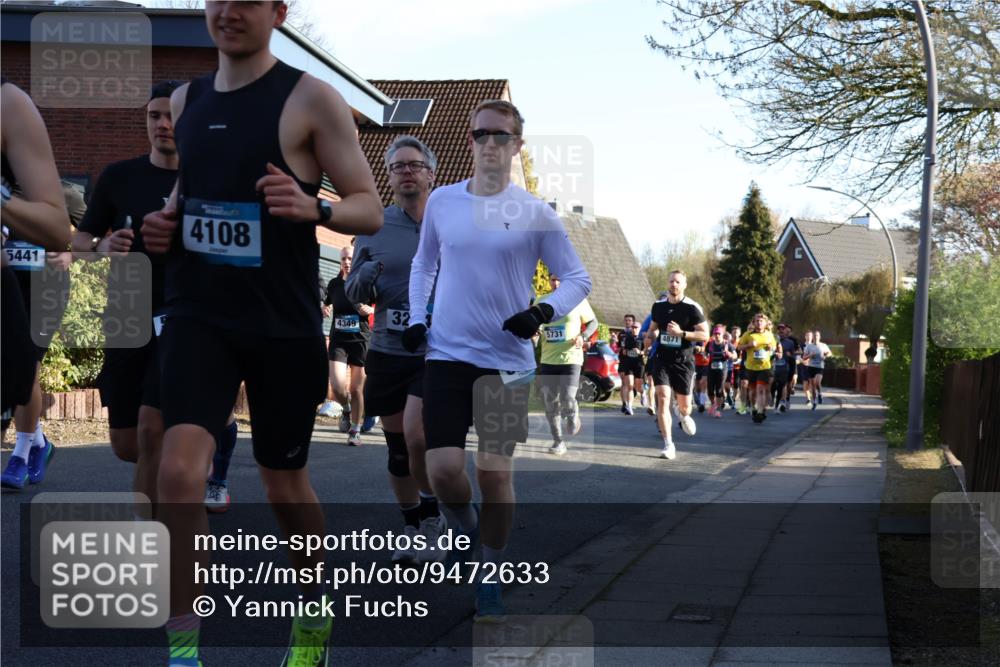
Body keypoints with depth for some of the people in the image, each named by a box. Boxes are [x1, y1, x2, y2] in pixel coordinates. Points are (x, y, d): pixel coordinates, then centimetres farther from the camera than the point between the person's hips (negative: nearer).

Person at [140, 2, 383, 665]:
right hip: (198, 316, 3)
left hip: (283, 326, -3)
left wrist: (313, 207, -27)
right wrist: (163, 224, 4)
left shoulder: (310, 99, -6)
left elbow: (370, 210, -7)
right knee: (179, 472, -16)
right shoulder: (185, 100, 10)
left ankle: (315, 609, 39)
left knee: (285, 483, 12)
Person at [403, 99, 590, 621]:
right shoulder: (442, 202, 5)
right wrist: (416, 318, 7)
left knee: (495, 472, -2)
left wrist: (544, 312, -15)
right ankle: (467, 529, 24)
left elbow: (577, 279, 3)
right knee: (443, 469, -9)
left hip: (507, 358, -2)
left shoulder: (535, 214, -3)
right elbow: (423, 264, 21)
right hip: (446, 353, 2)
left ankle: (491, 574, 18)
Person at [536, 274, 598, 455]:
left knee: (567, 400, -14)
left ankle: (573, 415, 23)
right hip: (547, 359, 3)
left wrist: (583, 336, -10)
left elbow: (593, 322, 8)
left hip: (571, 358, -3)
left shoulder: (578, 301, -2)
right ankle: (558, 442, 13)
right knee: (550, 402, 1)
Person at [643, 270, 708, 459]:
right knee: (662, 399, -14)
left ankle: (683, 415, 47)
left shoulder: (692, 308, -8)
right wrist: (649, 337, 1)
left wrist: (681, 333, -22)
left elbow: (705, 335, -10)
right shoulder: (658, 306, 6)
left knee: (684, 407, 7)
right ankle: (668, 445, -11)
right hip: (662, 360, 2)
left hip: (683, 362, -2)